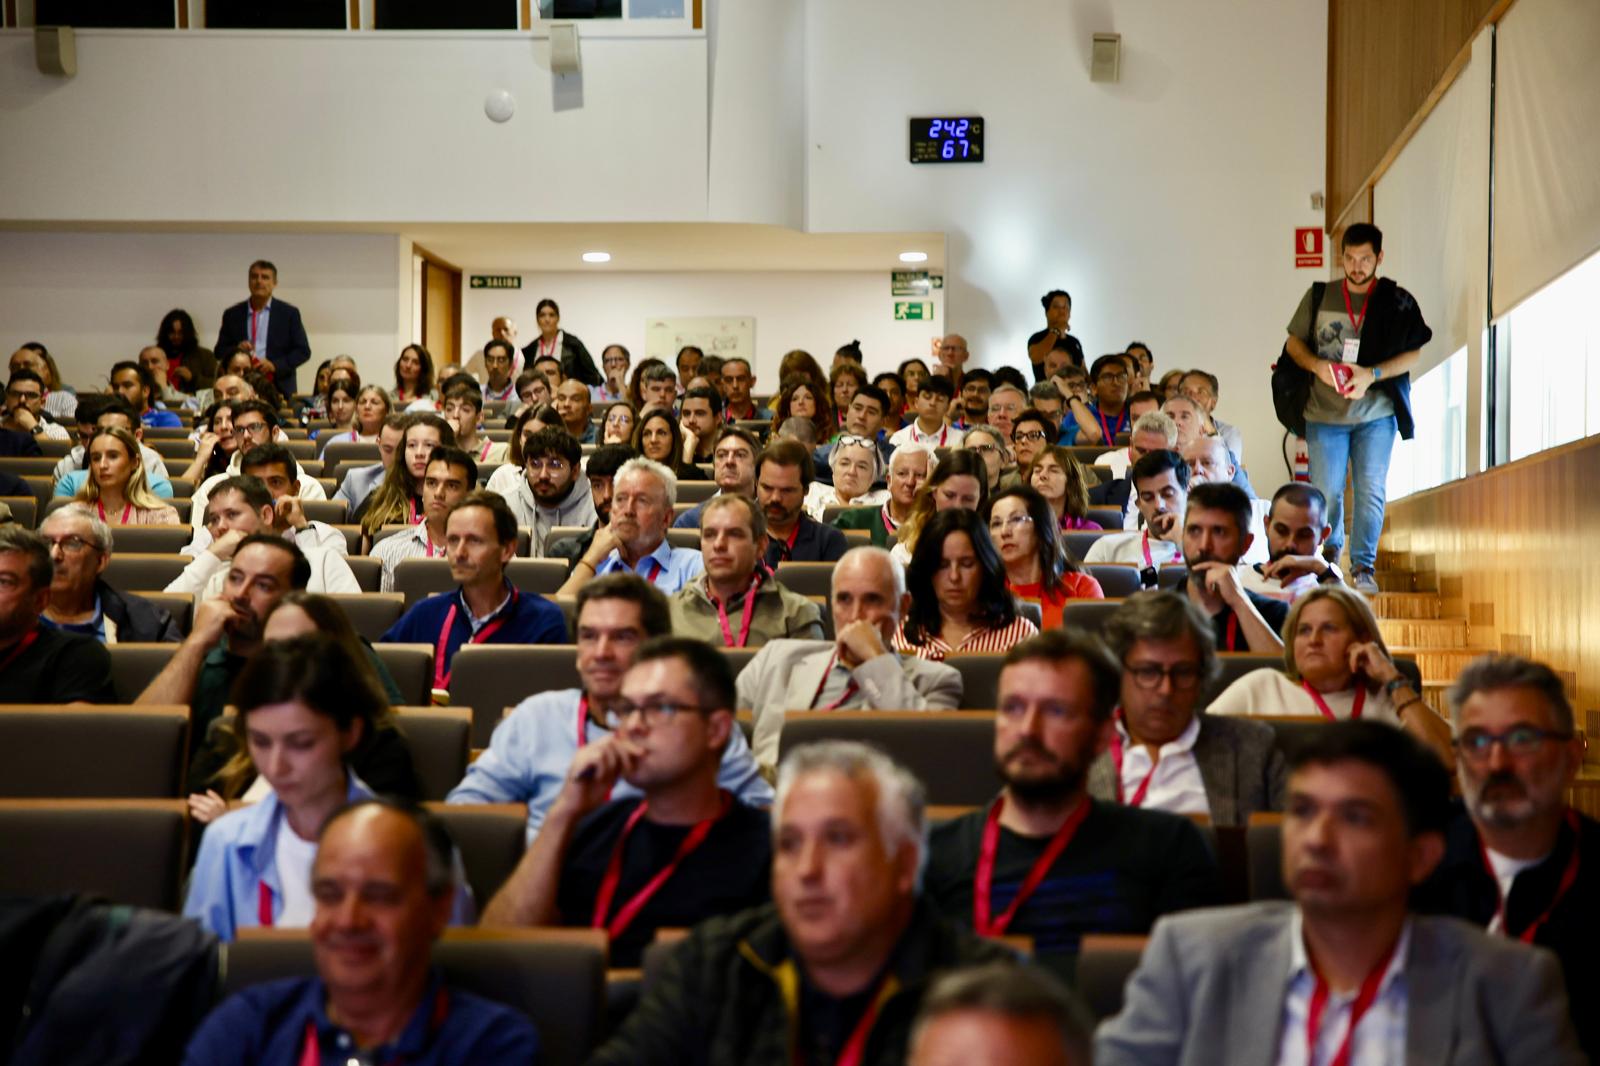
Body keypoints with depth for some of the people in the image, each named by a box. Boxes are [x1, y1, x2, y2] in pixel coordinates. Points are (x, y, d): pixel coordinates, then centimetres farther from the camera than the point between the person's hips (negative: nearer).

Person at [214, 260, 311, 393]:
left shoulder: (289, 313, 6)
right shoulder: (232, 314, 11)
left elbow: (303, 351, 4)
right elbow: (219, 352, 13)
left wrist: (275, 365, -10)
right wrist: (237, 349, -9)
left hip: (279, 388, -1)